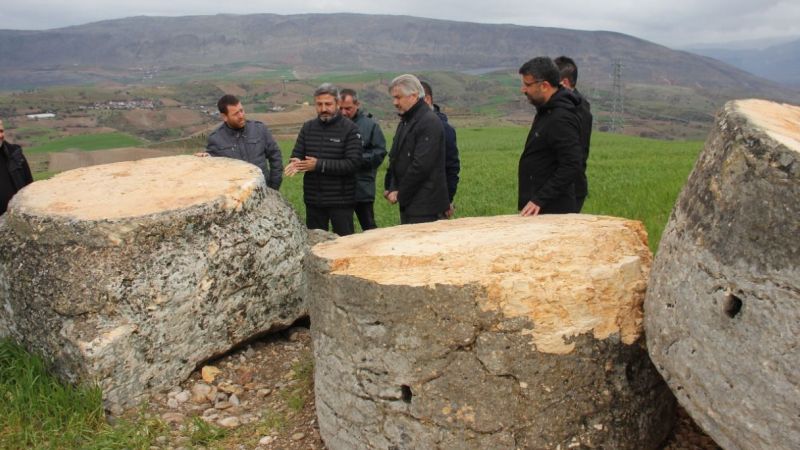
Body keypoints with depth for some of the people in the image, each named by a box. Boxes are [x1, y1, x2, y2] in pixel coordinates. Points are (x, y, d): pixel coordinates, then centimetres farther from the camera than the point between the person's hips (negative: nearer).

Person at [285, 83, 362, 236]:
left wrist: (319, 165, -21)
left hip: (340, 200, -4)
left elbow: (353, 163, -16)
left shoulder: (349, 129, -7)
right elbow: (296, 155, 8)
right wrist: (295, 163, -17)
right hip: (313, 199, 5)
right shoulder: (308, 127, 8)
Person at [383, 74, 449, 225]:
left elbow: (421, 166, -22)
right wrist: (390, 188, 1)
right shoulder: (405, 122, 16)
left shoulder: (430, 123, -15)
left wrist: (400, 194, -14)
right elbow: (395, 159, 16)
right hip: (408, 203, 9)